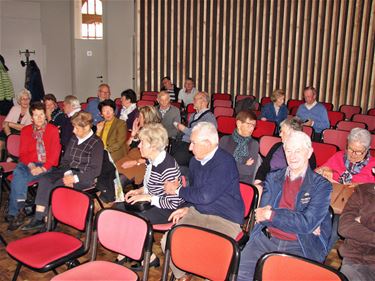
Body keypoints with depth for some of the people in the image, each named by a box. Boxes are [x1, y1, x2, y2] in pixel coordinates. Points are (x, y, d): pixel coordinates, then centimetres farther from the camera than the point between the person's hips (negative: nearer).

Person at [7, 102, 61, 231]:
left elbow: (55, 152, -3)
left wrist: (43, 168, -16)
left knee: (17, 179, -25)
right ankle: (19, 210, -25)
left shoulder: (53, 130, 3)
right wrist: (30, 165, -12)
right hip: (30, 164, 3)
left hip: (47, 166, -3)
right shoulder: (25, 130, 14)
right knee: (18, 173, -31)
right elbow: (22, 153, 8)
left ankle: (14, 213, -16)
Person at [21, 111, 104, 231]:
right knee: (45, 180, -16)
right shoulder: (74, 138, 11)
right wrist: (67, 174, -6)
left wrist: (74, 178, -19)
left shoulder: (96, 143, -10)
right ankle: (38, 218, -18)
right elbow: (65, 160, 14)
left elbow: (95, 170, -14)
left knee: (57, 185, -26)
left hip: (84, 177, -7)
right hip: (69, 172, 7)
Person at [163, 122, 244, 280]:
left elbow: (205, 196, -24)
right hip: (198, 212, 7)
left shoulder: (225, 162, -18)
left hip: (225, 219, -7)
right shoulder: (195, 161, 9)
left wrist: (177, 190, -10)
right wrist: (188, 208, 7)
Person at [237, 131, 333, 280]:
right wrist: (303, 224, -8)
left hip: (301, 247, -2)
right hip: (266, 240, 2)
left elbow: (308, 223, -10)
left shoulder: (321, 185, 2)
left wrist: (271, 214, -9)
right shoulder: (273, 178, 13)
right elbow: (262, 212, 0)